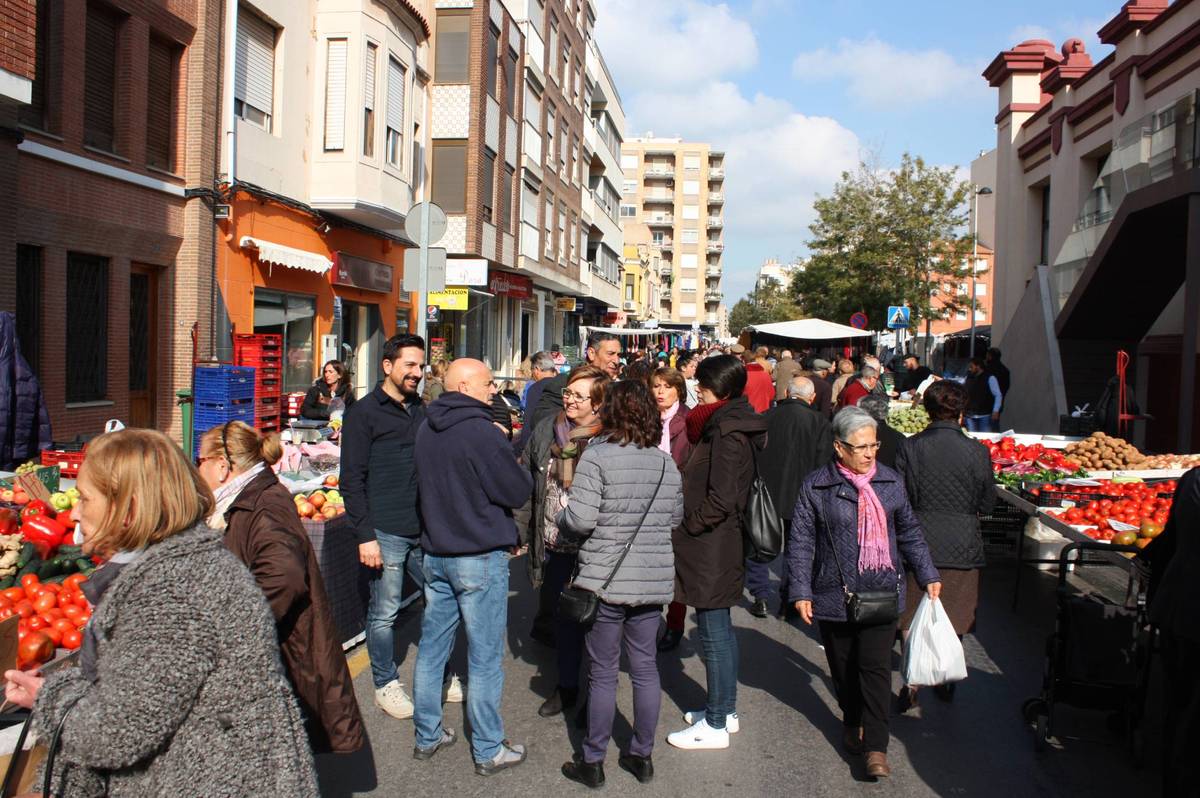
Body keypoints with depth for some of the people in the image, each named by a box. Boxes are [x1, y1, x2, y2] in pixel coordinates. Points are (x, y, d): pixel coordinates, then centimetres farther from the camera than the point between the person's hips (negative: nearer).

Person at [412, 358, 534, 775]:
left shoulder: (427, 428, 5)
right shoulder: (481, 431, -19)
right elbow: (518, 491, -14)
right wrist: (517, 468, 6)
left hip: (435, 552, 8)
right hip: (480, 556, -7)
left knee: (432, 646, 15)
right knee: (485, 658, 3)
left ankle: (427, 735, 27)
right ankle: (488, 750, 12)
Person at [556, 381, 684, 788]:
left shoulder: (598, 456, -13)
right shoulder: (667, 463, 3)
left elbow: (579, 521, -18)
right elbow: (676, 518, 12)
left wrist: (564, 513, 3)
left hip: (606, 579, -4)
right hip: (654, 580, 5)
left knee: (603, 673, 6)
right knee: (645, 667, 15)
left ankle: (593, 762, 18)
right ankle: (642, 756, 26)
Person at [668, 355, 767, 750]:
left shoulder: (727, 433, -19)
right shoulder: (731, 425, 11)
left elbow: (720, 499, -24)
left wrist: (685, 525, -13)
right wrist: (688, 522, 11)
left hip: (711, 547, -10)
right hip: (722, 544, 10)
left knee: (714, 633, -1)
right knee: (720, 629, 18)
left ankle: (716, 725, 9)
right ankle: (726, 710, 31)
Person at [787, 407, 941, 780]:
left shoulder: (890, 482, 4)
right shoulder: (817, 486, -5)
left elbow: (910, 533, 16)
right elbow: (800, 542, -2)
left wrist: (928, 575, 13)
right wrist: (801, 591, -6)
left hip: (881, 591, 1)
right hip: (834, 592, -1)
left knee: (876, 666, -6)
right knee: (844, 666, 12)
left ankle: (875, 747, -1)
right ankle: (853, 722, 36)